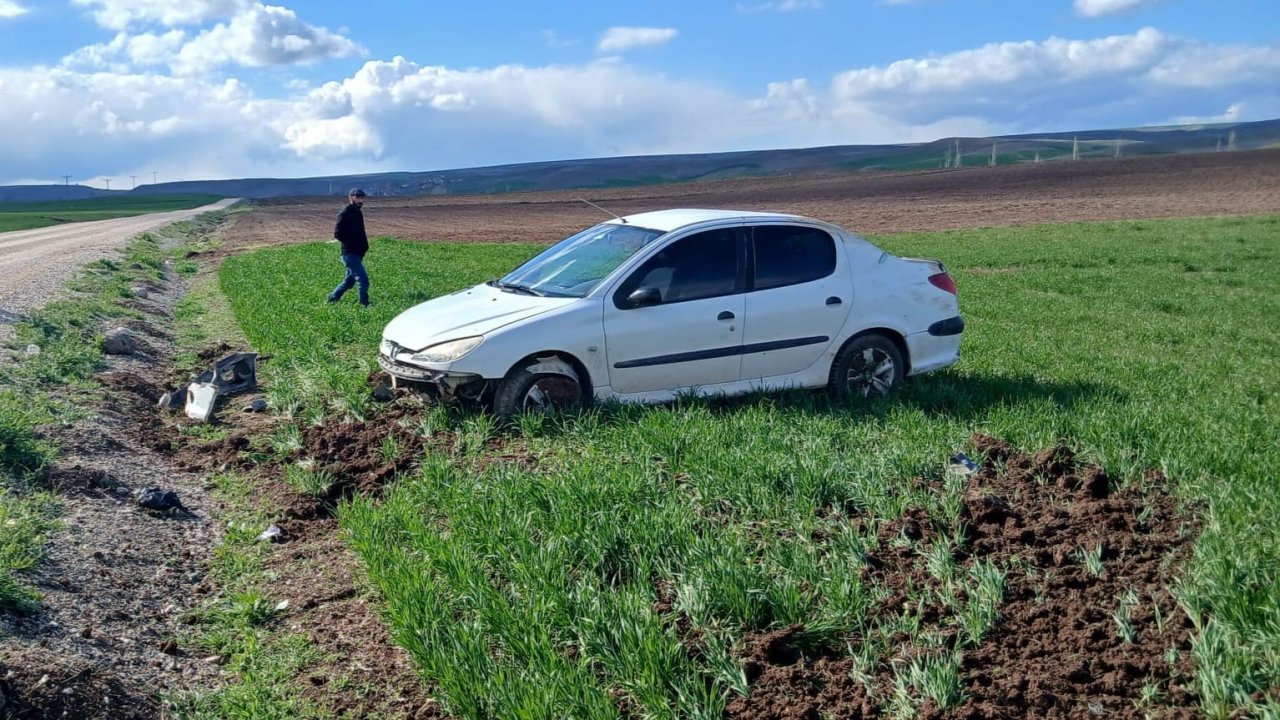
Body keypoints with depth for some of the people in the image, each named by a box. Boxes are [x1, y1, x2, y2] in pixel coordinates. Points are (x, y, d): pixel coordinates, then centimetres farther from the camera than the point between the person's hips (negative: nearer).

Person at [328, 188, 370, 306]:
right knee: (363, 280, -12)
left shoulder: (358, 213, 13)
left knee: (349, 280, 18)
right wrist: (352, 243, -19)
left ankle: (332, 298, 32)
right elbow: (338, 234, -18)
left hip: (358, 253, 9)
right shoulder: (345, 214, -13)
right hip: (350, 253, -9)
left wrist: (364, 245, 8)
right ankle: (365, 304, -4)